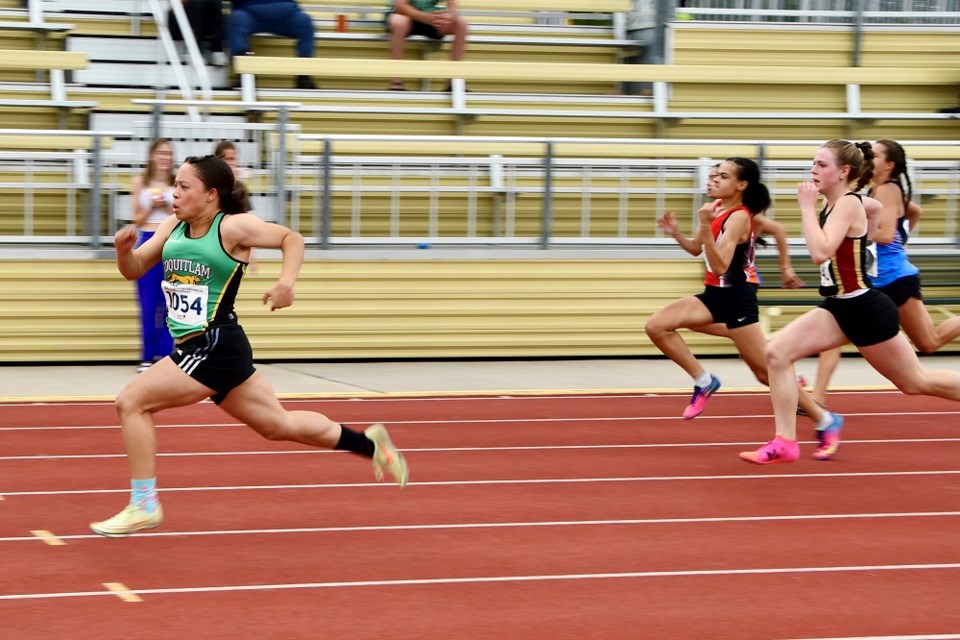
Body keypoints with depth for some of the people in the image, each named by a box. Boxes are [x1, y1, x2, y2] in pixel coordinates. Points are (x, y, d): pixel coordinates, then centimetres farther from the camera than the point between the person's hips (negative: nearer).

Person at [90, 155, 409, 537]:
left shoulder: (231, 227, -10)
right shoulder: (173, 227, 10)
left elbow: (291, 238, -3)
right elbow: (134, 270, 14)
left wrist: (286, 283, -19)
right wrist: (123, 249, -8)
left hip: (216, 347, -9)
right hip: (198, 348, 9)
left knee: (131, 402, -13)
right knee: (279, 425, 18)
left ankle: (143, 506, -6)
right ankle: (368, 443, 31)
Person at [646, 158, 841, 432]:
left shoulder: (738, 217, -18)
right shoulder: (717, 207, 7)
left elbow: (720, 266, -28)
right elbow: (696, 249, 22)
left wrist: (705, 226, -35)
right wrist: (675, 233, 4)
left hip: (736, 297, -8)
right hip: (715, 294, 8)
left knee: (766, 370, -5)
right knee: (656, 326, -8)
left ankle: (825, 419, 6)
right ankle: (704, 381, 2)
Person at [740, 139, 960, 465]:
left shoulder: (848, 204, -18)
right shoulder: (841, 203, 7)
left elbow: (821, 252, -32)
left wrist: (807, 207, -24)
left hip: (866, 310, -9)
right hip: (839, 308, 9)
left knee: (917, 382, 6)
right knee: (777, 352, -7)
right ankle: (785, 443, -5)